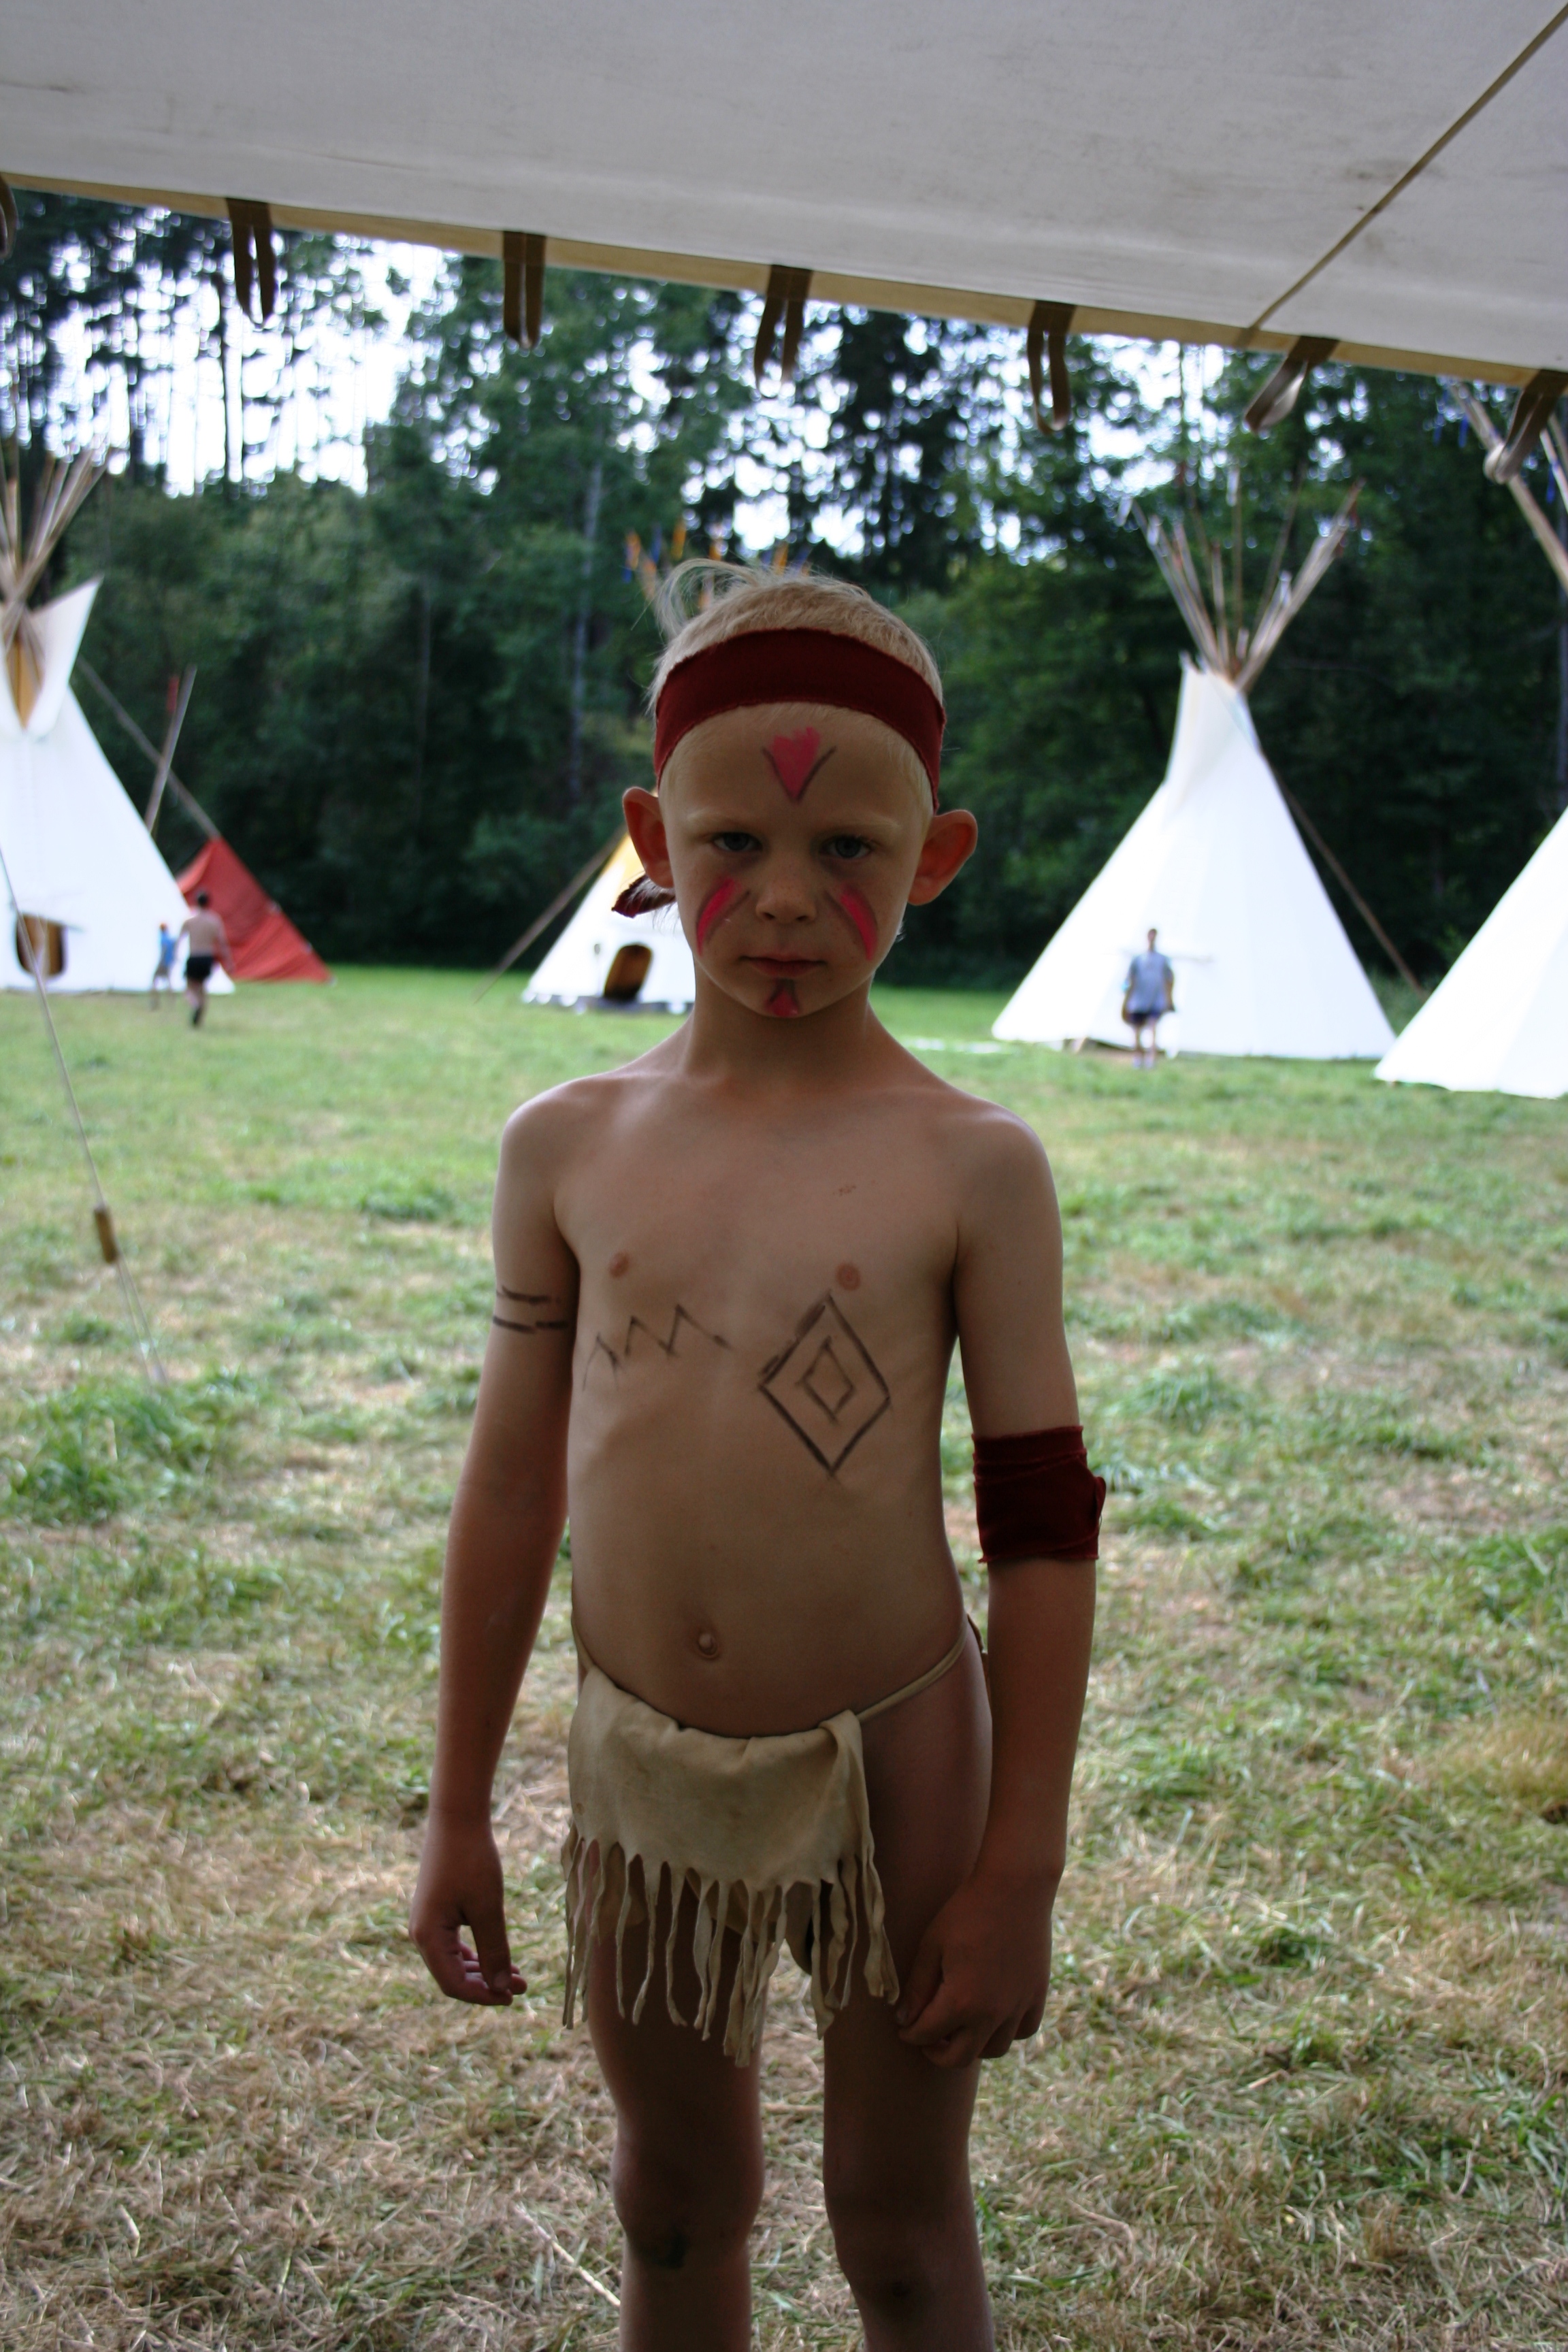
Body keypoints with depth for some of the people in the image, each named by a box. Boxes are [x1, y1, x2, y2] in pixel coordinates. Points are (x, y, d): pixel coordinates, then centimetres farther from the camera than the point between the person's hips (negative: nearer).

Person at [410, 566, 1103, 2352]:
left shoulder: (971, 1167, -11)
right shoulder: (567, 1147, -4)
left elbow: (1043, 1526, -7)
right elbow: (511, 1484, 3)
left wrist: (1019, 1871, -6)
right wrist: (458, 1806, 8)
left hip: (891, 1763, -2)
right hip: (637, 1770, 3)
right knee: (674, 2209, 22)